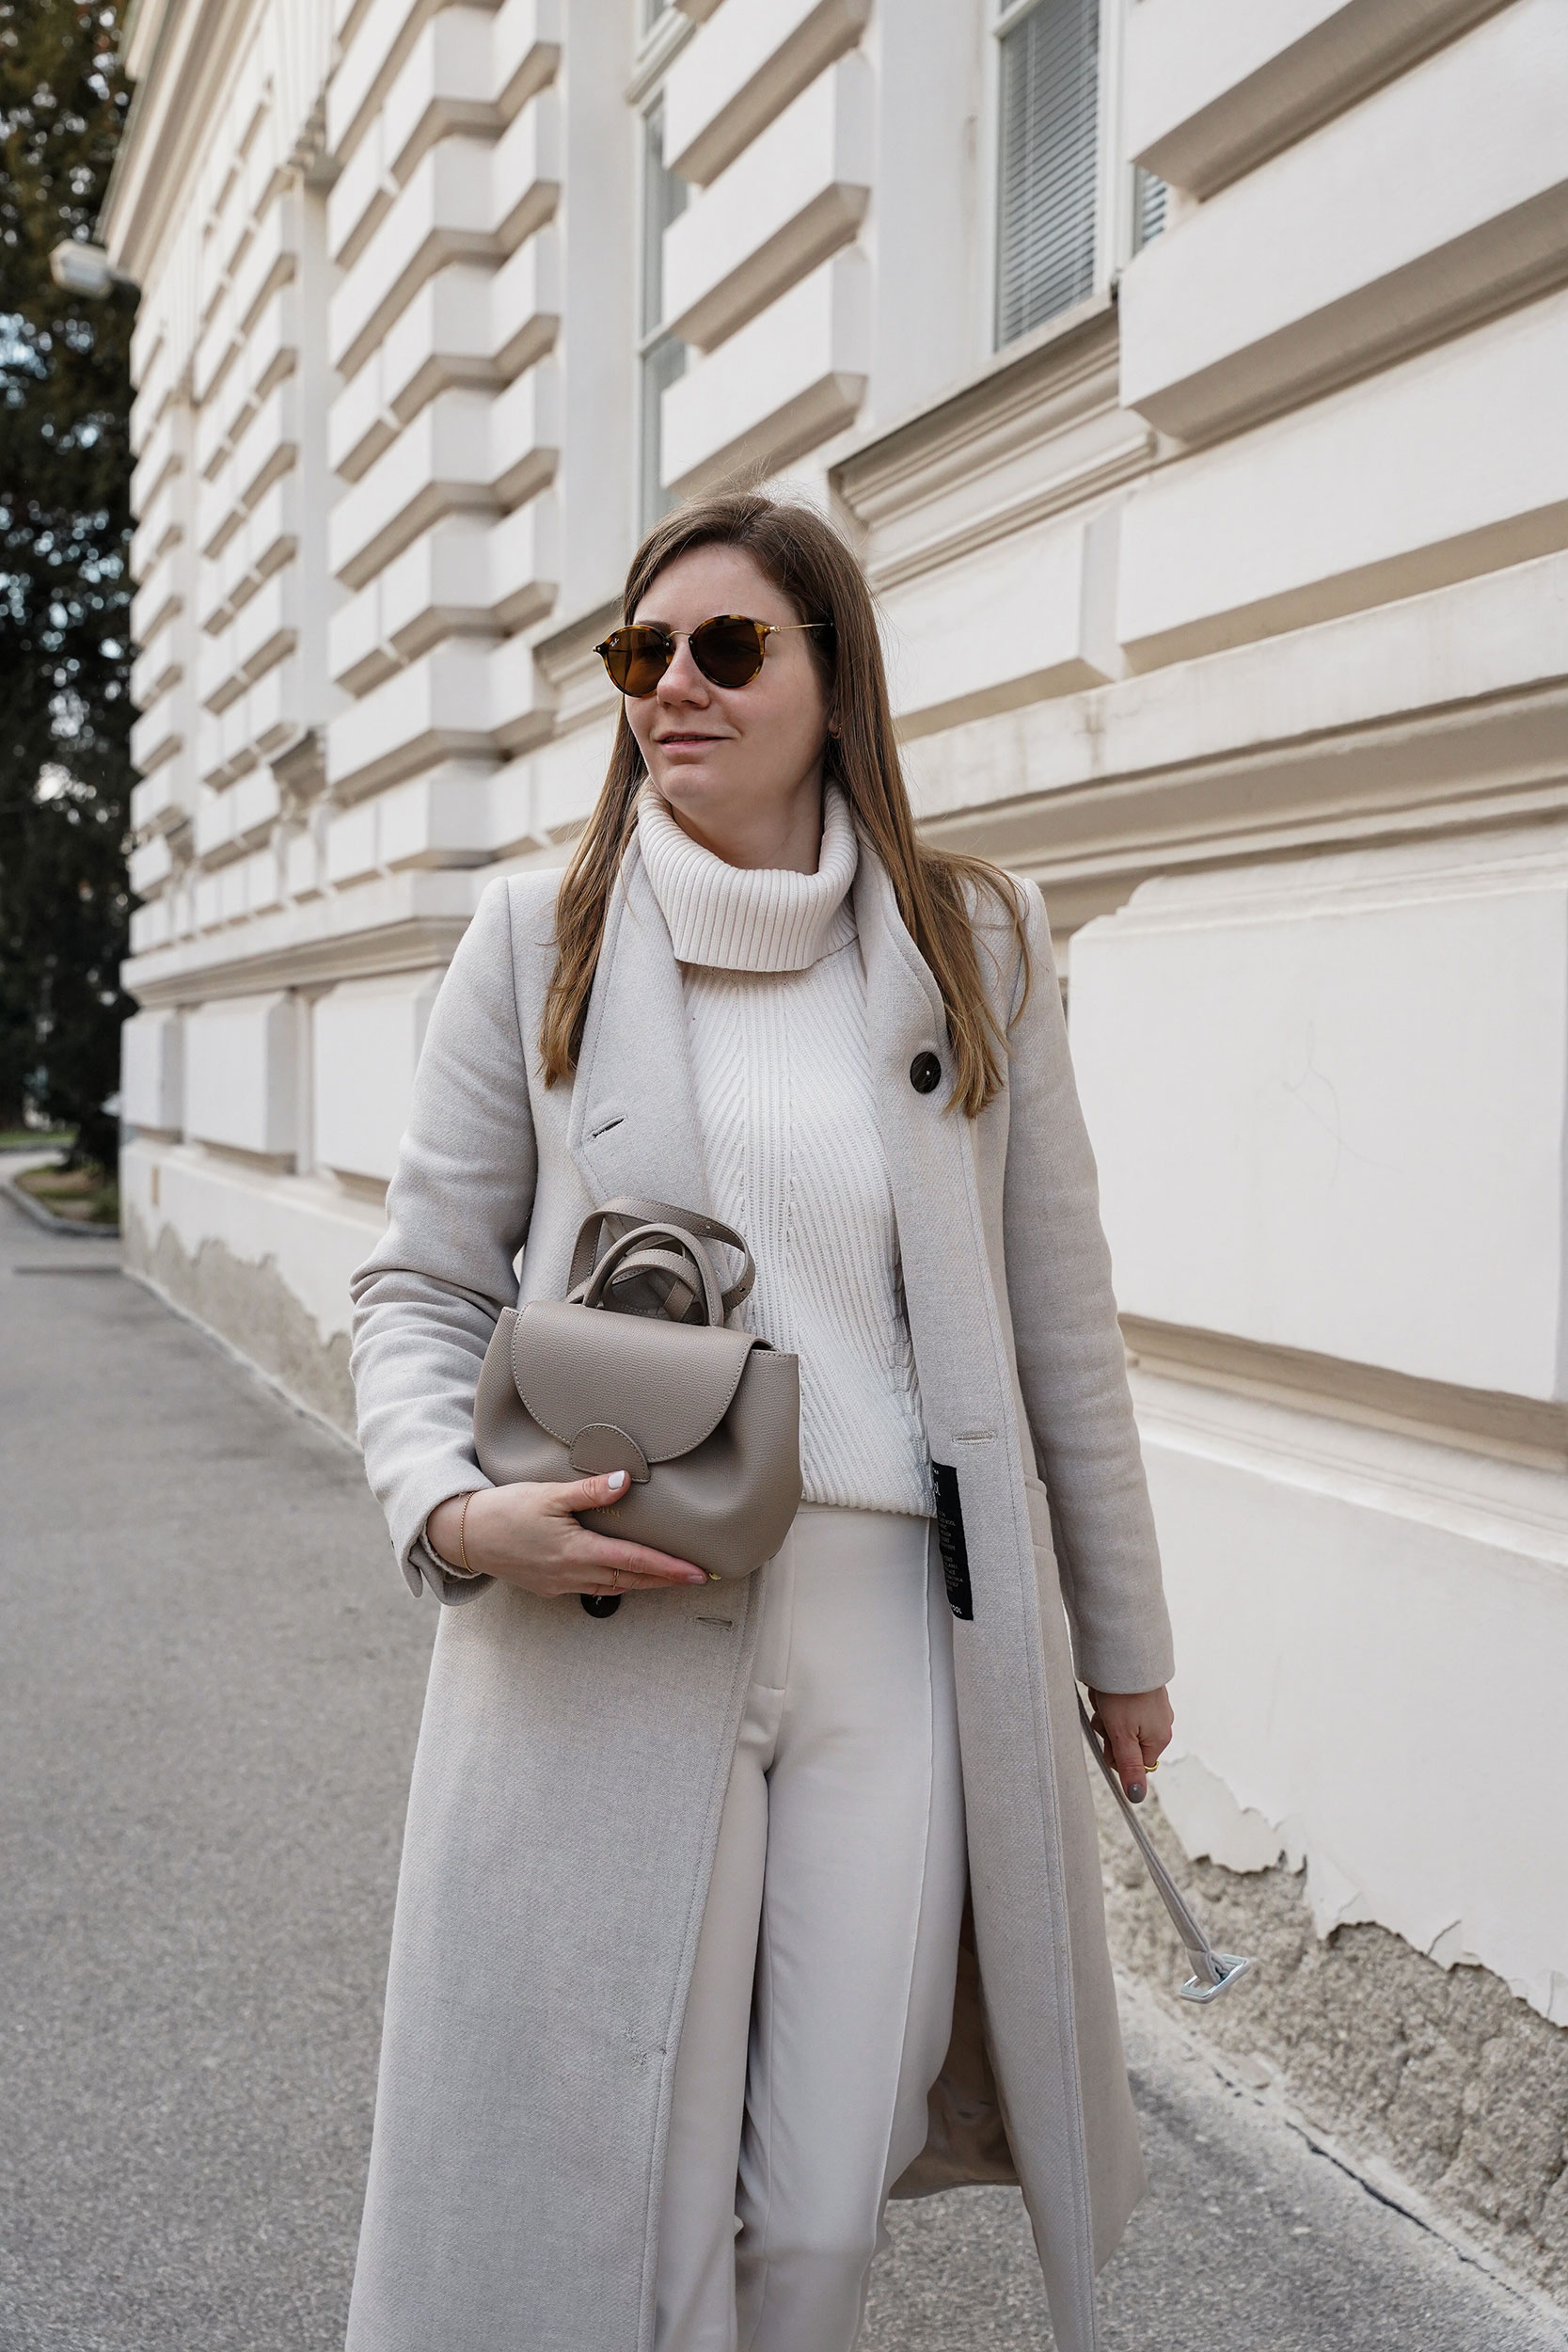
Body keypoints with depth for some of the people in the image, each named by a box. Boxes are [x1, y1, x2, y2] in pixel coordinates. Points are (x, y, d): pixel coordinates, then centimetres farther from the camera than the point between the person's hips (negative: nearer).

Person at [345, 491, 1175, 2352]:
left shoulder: (975, 943, 7)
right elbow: (422, 1282, 7)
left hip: (897, 1629, 1)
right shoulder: (539, 939, 5)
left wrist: (1122, 1632, 13)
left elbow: (1058, 1311, 10)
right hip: (594, 1632, 0)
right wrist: (448, 1506, -13)